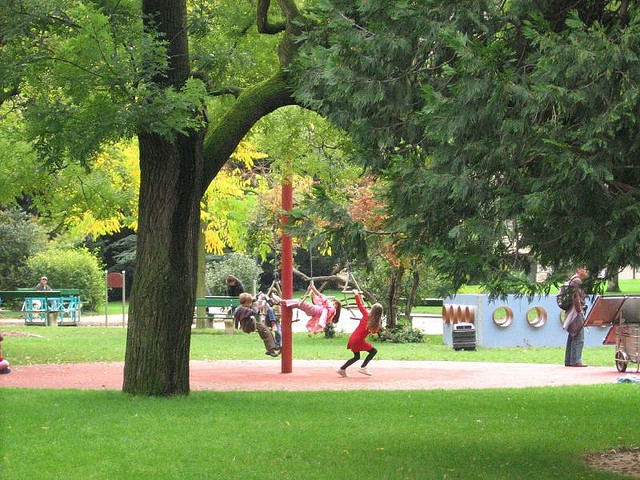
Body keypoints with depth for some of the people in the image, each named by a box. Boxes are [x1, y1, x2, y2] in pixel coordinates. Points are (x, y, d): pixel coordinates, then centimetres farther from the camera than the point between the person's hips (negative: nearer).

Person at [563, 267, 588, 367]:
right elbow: (576, 297, -19)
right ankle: (576, 361, -10)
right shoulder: (577, 281, -13)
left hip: (573, 313, 11)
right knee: (579, 338, -10)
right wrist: (580, 310, -18)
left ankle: (568, 361, 15)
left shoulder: (573, 280, 19)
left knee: (572, 338, 12)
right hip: (576, 313, -11)